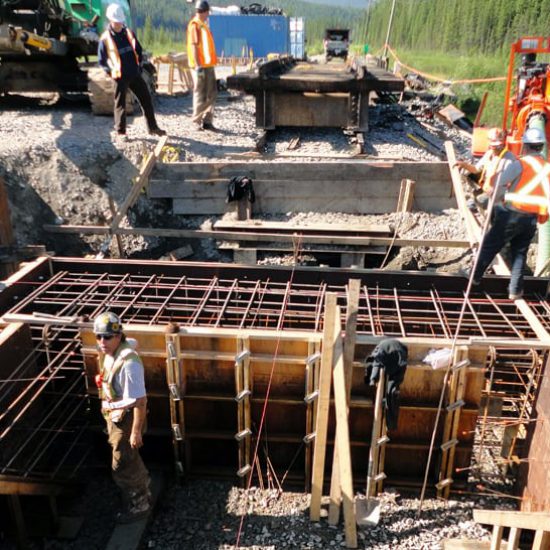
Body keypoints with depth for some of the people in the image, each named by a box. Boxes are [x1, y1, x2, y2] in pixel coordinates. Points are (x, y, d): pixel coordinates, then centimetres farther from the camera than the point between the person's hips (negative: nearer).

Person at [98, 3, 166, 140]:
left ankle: (153, 128, 14)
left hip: (135, 74, 5)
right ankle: (120, 131, 13)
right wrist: (112, 71, -8)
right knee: (120, 104, 2)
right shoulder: (105, 39, -5)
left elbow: (139, 50, 19)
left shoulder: (129, 33, 8)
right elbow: (101, 60, -1)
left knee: (146, 99, 5)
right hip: (120, 77, -4)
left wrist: (139, 65, 9)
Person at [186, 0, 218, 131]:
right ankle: (197, 122, 3)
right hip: (200, 66, -9)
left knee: (211, 93, 9)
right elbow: (194, 46, -16)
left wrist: (211, 62, 17)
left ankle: (207, 120, 14)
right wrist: (198, 66, -22)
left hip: (208, 65, 9)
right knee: (200, 94, -4)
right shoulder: (194, 25, -9)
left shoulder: (203, 24, 18)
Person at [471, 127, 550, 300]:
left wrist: (496, 203, -3)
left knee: (490, 246, 9)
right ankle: (515, 290, 17)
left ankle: (475, 276, 19)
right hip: (532, 219, 5)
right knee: (520, 253, 14)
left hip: (511, 215, -5)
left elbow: (499, 183, -19)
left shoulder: (520, 164, -10)